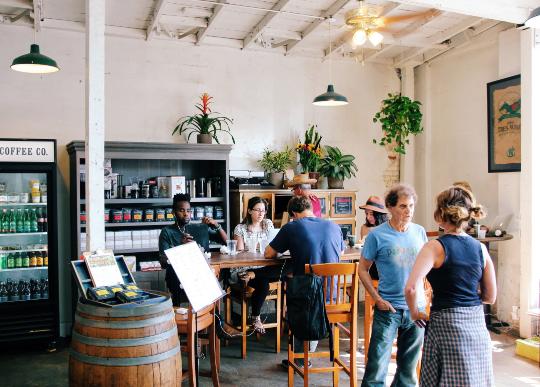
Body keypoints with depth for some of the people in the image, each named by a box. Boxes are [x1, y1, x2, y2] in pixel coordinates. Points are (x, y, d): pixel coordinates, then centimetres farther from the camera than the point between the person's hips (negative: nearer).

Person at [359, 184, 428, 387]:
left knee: (409, 366, 17)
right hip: (388, 309, -4)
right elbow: (363, 269, -3)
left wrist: (425, 293, 2)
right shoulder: (377, 235, -9)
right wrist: (378, 299, -11)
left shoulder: (419, 232, 2)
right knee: (377, 366, -3)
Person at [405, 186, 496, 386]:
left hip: (447, 324, -5)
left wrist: (415, 313, -6)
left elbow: (411, 288, -23)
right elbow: (490, 296, 8)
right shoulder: (480, 248, 2)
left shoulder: (436, 247, -13)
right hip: (477, 325, 5)